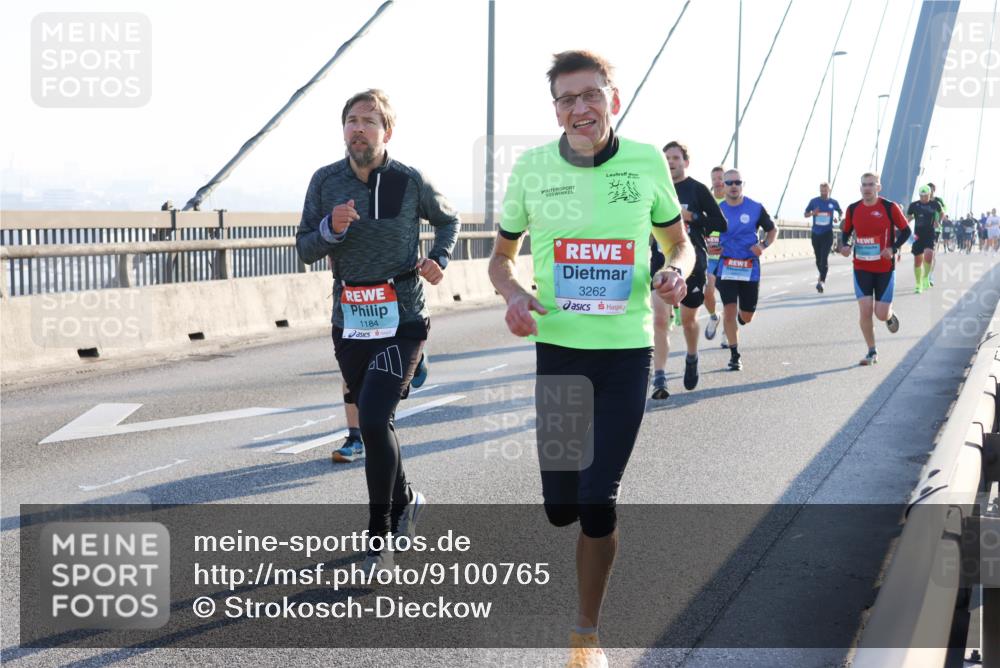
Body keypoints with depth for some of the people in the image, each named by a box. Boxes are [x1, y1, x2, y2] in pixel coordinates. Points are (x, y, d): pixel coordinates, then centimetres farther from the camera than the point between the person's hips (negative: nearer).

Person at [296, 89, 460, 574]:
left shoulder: (409, 182, -4)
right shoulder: (325, 181, 1)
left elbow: (448, 220, 15)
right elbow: (305, 250, 3)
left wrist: (439, 260, -3)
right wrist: (331, 227, -17)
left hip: (401, 321, -4)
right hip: (349, 325, 4)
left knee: (373, 420, -17)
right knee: (373, 423, 15)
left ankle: (380, 538, -3)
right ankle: (404, 501, 40)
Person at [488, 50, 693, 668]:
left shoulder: (647, 162, -2)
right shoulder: (532, 167, -2)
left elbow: (679, 243, 12)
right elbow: (503, 255, 10)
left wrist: (676, 273, -12)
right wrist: (514, 294, -12)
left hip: (628, 351, -1)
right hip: (557, 349, 1)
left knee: (598, 505, -2)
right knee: (560, 507, 6)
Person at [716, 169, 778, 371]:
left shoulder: (755, 208, -2)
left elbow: (773, 230, 10)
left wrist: (763, 245, -8)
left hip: (750, 268, 0)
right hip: (726, 267, 0)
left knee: (746, 317, 6)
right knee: (729, 310, -9)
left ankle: (740, 316, 46)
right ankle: (735, 355, 4)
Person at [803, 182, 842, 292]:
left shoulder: (833, 202, 1)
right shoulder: (814, 201, 1)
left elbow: (840, 212, 19)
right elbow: (805, 214, 9)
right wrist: (812, 213, -12)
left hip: (827, 233, -2)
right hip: (816, 233, 2)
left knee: (824, 258, -15)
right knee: (818, 259, 11)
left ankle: (822, 281, -21)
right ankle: (822, 275, 37)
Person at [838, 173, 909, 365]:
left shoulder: (890, 207, -8)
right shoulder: (853, 209, 1)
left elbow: (906, 230, -1)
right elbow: (846, 232, 13)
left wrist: (894, 248, -16)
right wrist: (844, 245, -8)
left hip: (885, 268, -2)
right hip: (861, 268, 2)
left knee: (881, 314, -3)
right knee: (865, 311, -7)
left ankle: (890, 316, 37)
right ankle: (872, 352, 9)